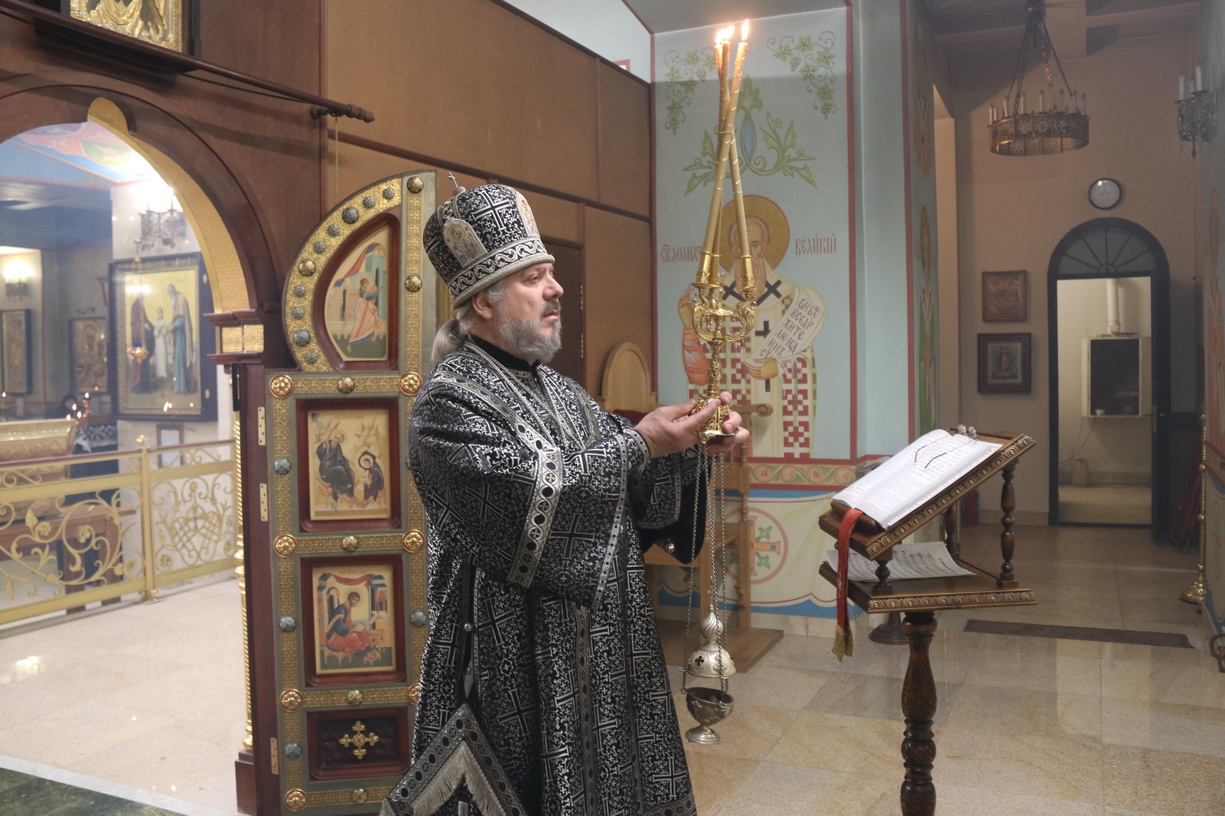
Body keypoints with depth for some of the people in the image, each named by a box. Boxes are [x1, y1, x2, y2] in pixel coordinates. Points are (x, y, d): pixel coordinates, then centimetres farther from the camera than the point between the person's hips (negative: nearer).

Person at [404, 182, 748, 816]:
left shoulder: (559, 391, 11)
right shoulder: (447, 402, -13)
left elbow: (637, 500, 11)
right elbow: (530, 501, -24)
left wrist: (689, 450, -6)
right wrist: (637, 442, -18)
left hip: (606, 655, 8)